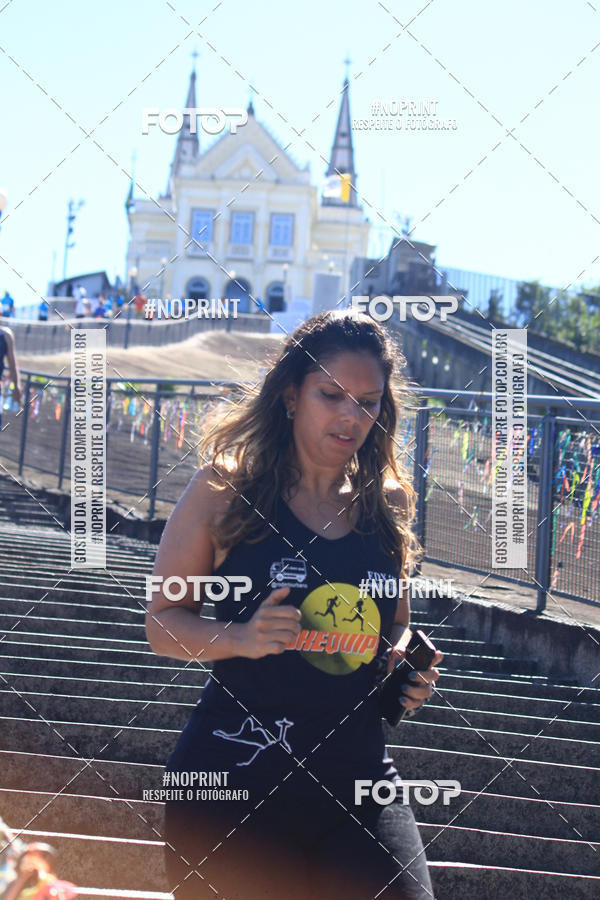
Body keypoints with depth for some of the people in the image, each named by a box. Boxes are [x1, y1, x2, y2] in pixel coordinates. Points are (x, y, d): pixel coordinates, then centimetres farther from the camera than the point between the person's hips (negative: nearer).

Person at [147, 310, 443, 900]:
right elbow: (162, 622, -1)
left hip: (358, 779, 4)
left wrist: (408, 666, 2)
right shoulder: (225, 489, -3)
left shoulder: (389, 505, 9)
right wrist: (242, 636, -19)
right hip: (233, 778, -3)